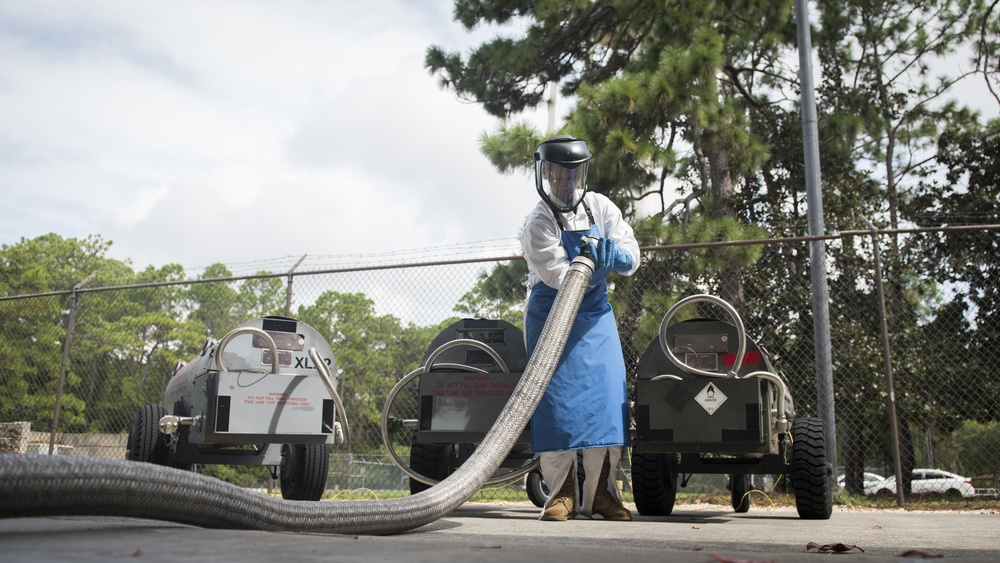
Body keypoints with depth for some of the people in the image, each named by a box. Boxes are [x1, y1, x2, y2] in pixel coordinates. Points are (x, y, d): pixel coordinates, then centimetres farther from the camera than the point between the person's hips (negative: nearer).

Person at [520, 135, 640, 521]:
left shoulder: (601, 208, 2)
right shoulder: (539, 222, -12)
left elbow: (632, 258, 0)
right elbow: (559, 276, -22)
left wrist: (615, 253, -22)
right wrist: (596, 261, -36)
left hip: (595, 315, 4)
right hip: (550, 317, -4)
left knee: (607, 395, -3)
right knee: (556, 399, -8)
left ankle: (601, 493, 6)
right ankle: (562, 493, 2)